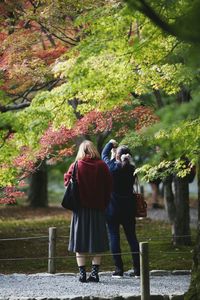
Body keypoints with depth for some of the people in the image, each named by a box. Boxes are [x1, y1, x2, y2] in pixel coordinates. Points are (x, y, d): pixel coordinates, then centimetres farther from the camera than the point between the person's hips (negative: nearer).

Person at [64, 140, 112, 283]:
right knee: (97, 240, 7)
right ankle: (95, 272, 3)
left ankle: (82, 273, 0)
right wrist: (104, 204, 6)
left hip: (81, 207, -1)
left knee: (80, 240, 5)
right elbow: (109, 185, -2)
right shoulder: (102, 166, -2)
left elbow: (67, 182, -3)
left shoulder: (75, 166, -5)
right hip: (98, 207, 1)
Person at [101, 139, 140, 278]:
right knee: (132, 236, 9)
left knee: (114, 236, 1)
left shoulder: (113, 167, -12)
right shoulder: (132, 170, -1)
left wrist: (111, 144, 25)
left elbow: (104, 155, 5)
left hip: (113, 208, -4)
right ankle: (137, 269, 7)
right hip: (128, 207, 4)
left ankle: (119, 269, -2)